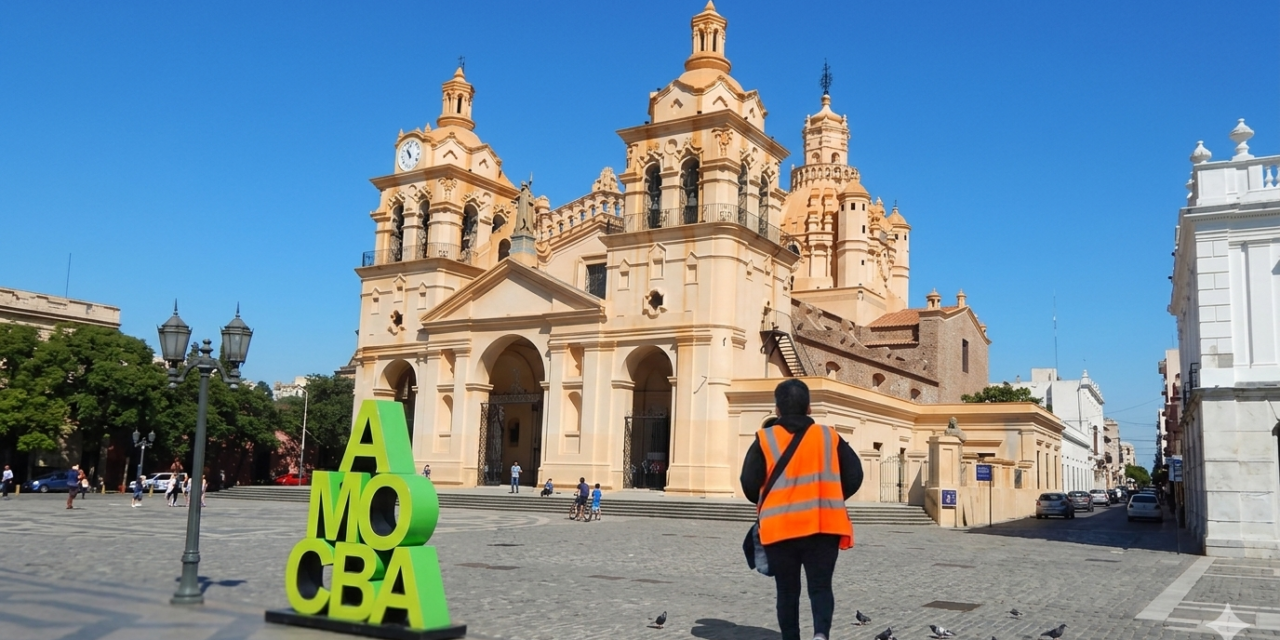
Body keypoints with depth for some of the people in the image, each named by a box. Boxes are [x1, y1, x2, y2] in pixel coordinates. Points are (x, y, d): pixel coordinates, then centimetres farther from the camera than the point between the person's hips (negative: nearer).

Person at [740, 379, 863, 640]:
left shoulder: (764, 440, 0)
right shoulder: (830, 437, 6)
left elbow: (749, 484, -2)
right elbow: (854, 477, 6)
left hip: (780, 527, -1)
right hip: (824, 526, 1)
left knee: (787, 591, 12)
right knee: (820, 586, 5)